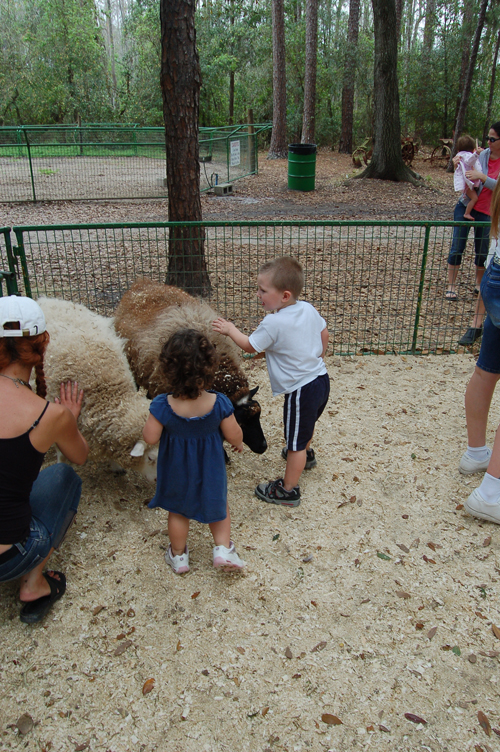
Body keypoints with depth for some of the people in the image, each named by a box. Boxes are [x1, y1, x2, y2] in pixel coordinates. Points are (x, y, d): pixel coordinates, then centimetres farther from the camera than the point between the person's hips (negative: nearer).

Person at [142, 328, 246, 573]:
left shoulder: (162, 406, -29)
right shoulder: (219, 403, -27)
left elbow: (150, 437, -19)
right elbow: (234, 435, -16)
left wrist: (153, 418, 0)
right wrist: (238, 442, 7)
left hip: (176, 470, 0)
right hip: (209, 469, 0)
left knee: (177, 512, 24)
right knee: (217, 506, 28)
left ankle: (178, 555, 41)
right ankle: (223, 549, 24)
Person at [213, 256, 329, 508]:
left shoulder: (273, 323, -24)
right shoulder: (309, 309, -2)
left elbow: (249, 346, -10)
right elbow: (324, 334, 12)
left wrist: (231, 330, 6)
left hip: (301, 390, -9)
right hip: (321, 378, 9)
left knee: (295, 443, 6)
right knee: (306, 425, 35)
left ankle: (288, 490, 21)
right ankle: (305, 455, 60)